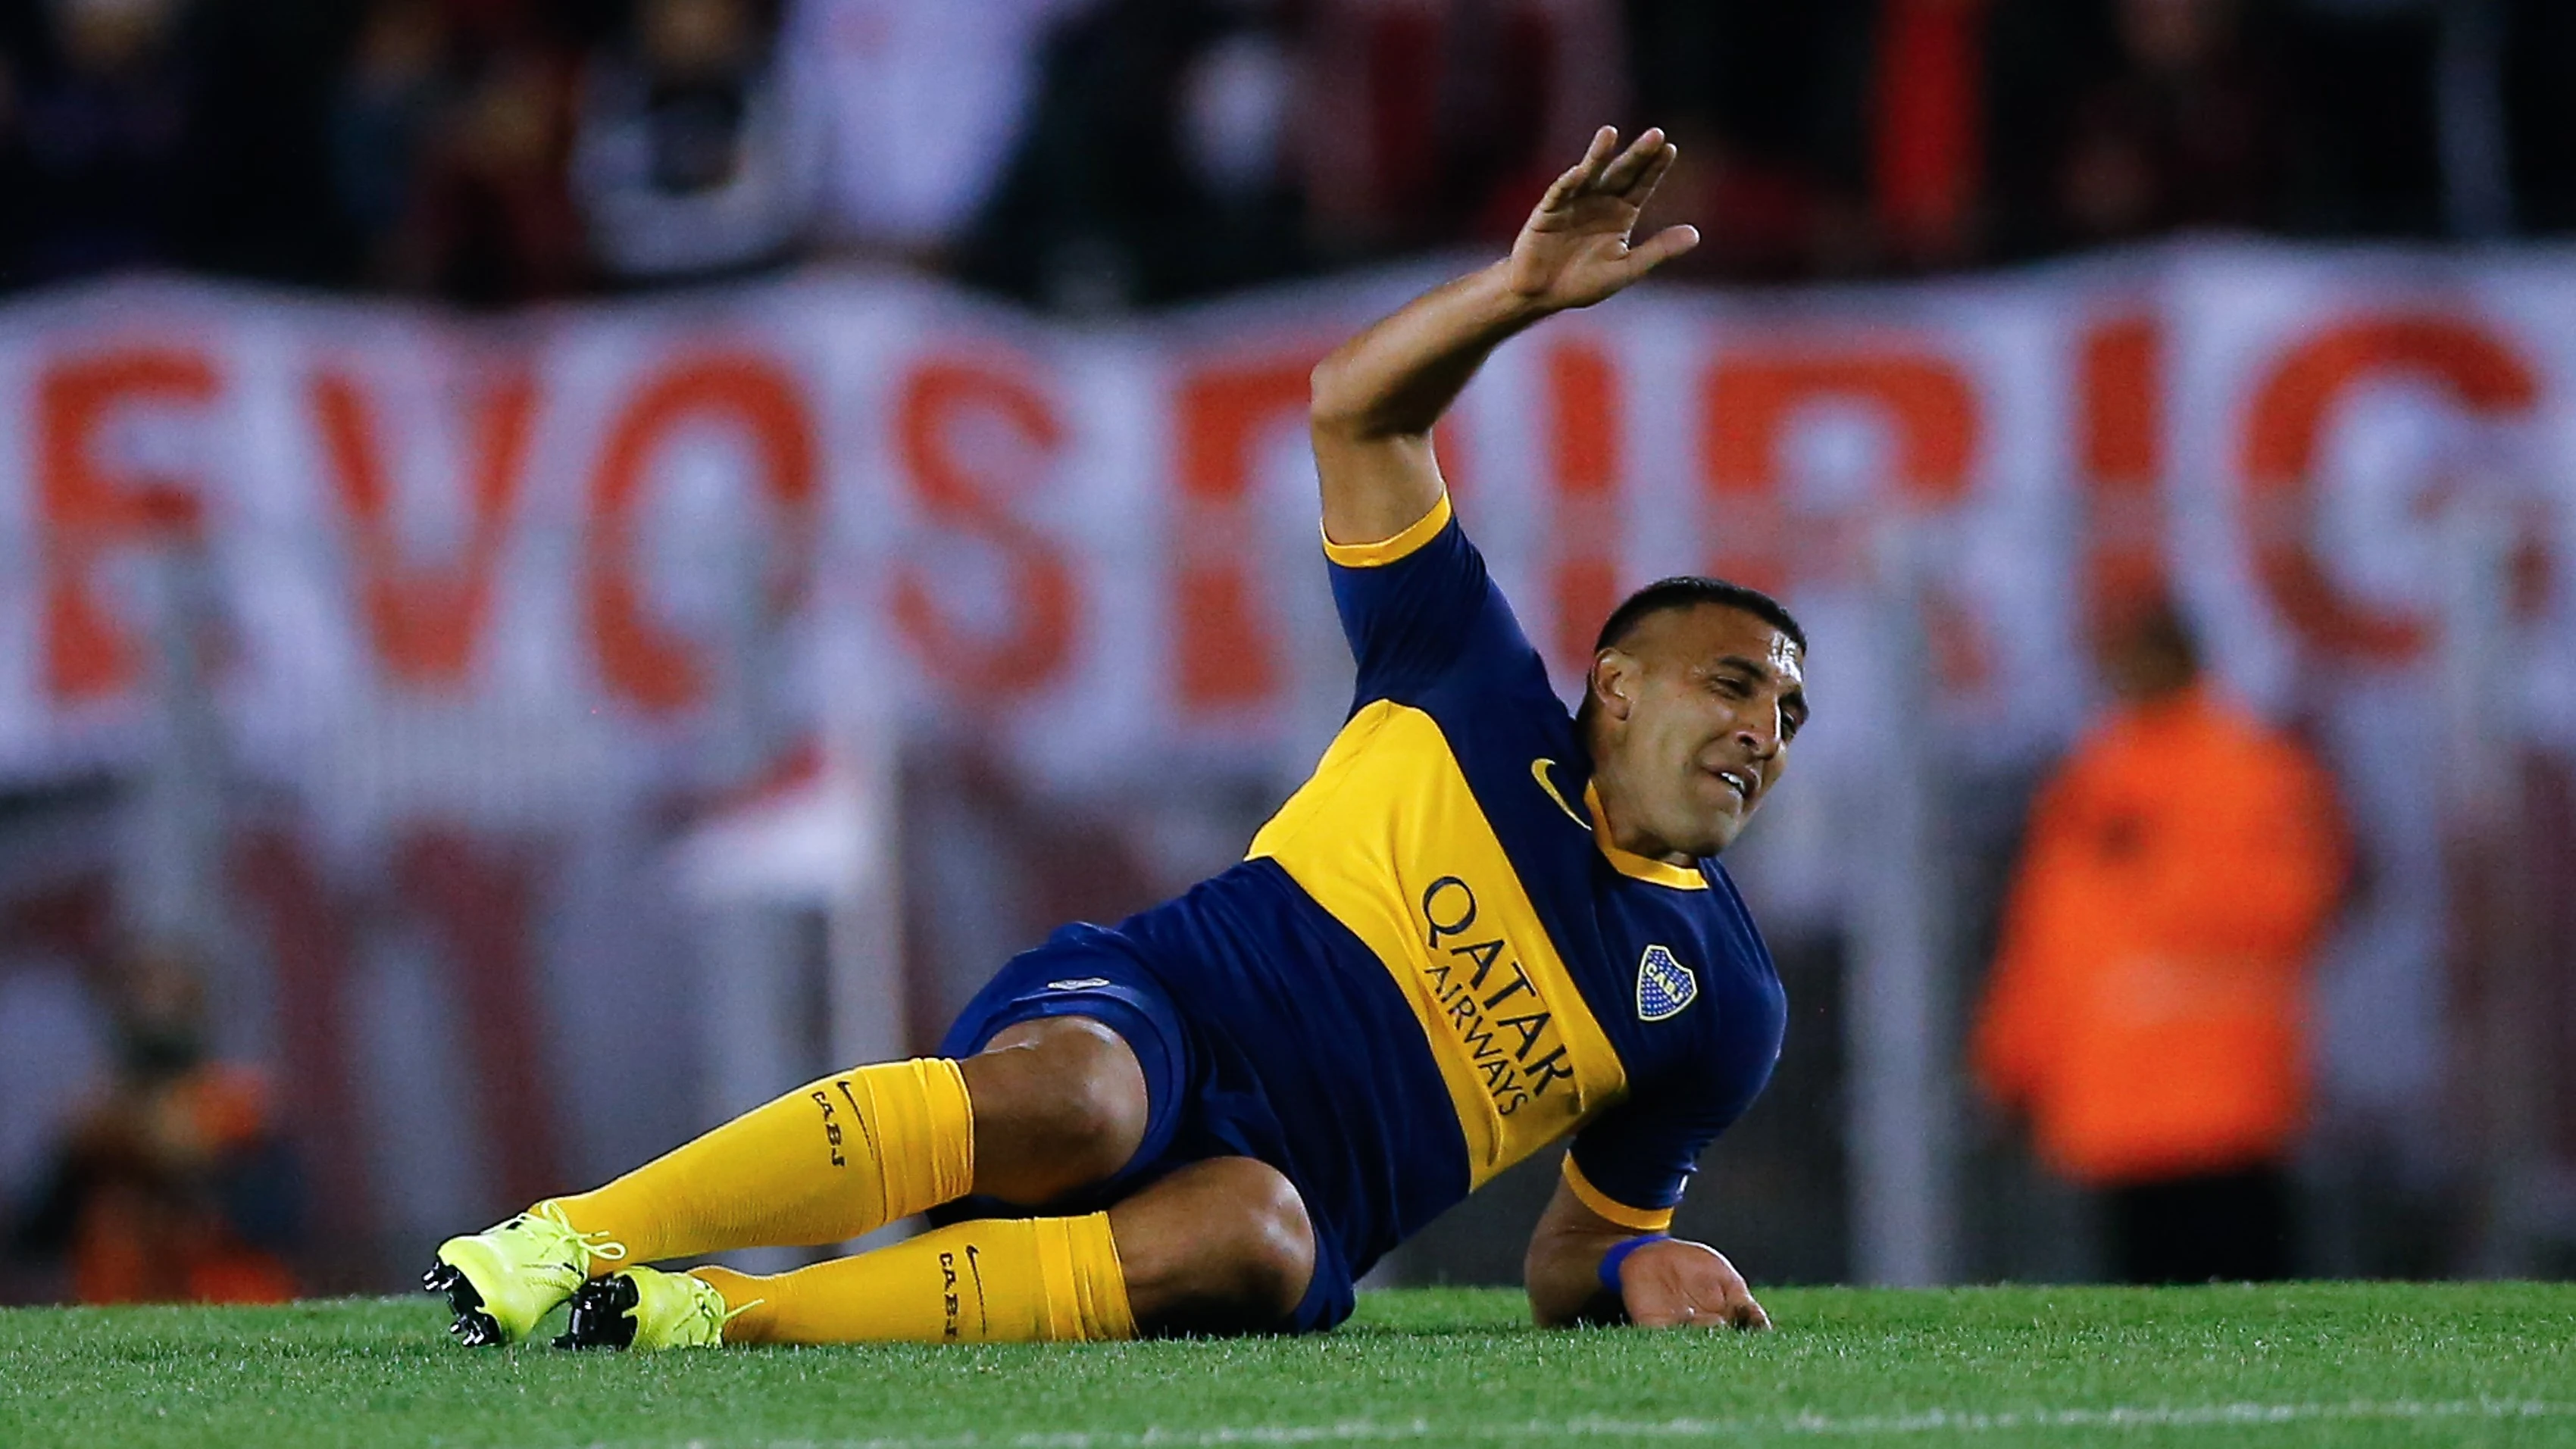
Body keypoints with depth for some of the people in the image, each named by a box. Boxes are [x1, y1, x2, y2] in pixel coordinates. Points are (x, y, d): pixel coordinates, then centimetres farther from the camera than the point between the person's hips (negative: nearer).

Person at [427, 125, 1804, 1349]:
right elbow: (1354, 405, 14)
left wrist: (1637, 1267, 0)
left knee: (1253, 1237, -39)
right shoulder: (1481, 709, 14)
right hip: (1149, 1007, -1)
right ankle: (567, 1238, -43)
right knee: (1063, 1101, -40)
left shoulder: (1724, 1011, 19)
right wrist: (1516, 293, -4)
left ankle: (716, 1315, -47)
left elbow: (1571, 1254, 25)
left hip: (1291, 1185, 1)